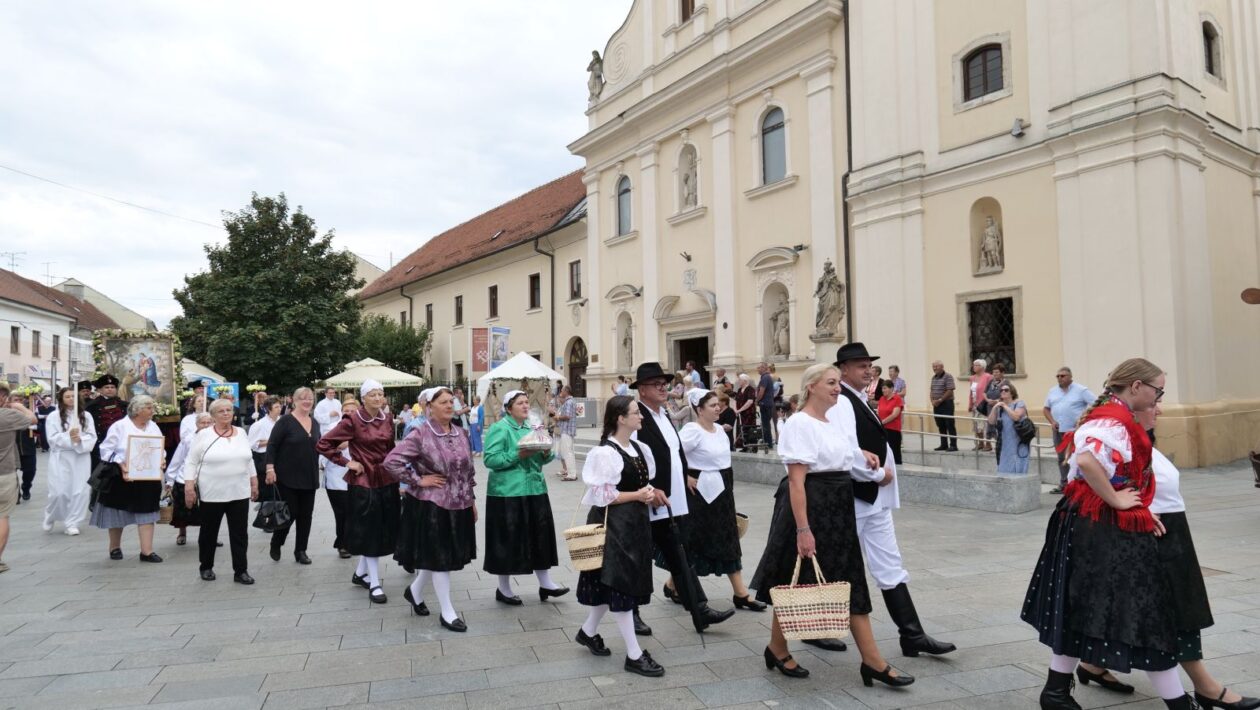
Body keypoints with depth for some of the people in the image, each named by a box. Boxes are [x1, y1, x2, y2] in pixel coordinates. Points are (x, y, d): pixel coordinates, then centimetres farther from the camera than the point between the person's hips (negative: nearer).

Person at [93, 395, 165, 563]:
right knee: (118, 514, 11)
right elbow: (107, 450, -10)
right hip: (122, 478, -4)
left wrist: (162, 459, -8)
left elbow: (160, 449, 12)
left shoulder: (153, 427, 7)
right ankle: (115, 547, 29)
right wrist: (120, 465, -22)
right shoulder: (119, 426, -8)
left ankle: (146, 551, 1)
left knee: (146, 513, 0)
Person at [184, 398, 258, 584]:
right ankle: (206, 567, 29)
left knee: (240, 533, 3)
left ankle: (241, 571, 8)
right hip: (211, 494, -3)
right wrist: (189, 487, -10)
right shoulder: (204, 435, -6)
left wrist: (254, 483, 12)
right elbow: (191, 463, -4)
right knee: (209, 533, 12)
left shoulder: (241, 433, 7)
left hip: (239, 493, 3)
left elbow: (249, 460, 14)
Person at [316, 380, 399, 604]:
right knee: (370, 531, 2)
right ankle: (374, 584, 12)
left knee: (384, 530, 13)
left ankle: (360, 573, 32)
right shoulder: (353, 421, -11)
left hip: (387, 480, 6)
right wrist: (347, 462, -10)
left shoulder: (387, 419, 5)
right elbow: (323, 444, -9)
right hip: (364, 481, -6)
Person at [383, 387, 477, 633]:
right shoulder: (420, 435, -14)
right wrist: (418, 481, -16)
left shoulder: (461, 434, 6)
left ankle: (415, 591, 40)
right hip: (432, 505, -7)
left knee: (450, 556, 16)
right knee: (439, 557, 2)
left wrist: (472, 499, 15)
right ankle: (447, 612, 14)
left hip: (459, 505, 7)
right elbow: (390, 462, -19)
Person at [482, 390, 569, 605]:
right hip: (508, 492, -6)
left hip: (534, 489, 7)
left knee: (540, 536, 9)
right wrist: (518, 454, -23)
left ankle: (545, 583, 19)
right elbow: (490, 459, -17)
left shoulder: (531, 428, 12)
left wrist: (545, 454, -3)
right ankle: (504, 589, 17)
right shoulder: (499, 429, -9)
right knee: (508, 540, 2)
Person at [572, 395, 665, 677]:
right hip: (613, 524, -9)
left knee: (613, 583, 18)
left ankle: (588, 631, 37)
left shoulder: (639, 449, 7)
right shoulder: (605, 453, -18)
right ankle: (634, 654, 8)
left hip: (635, 522, 9)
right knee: (620, 583, -1)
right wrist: (637, 495, -15)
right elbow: (602, 496, -19)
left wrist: (649, 493, -2)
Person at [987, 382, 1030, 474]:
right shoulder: (999, 406, 14)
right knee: (1004, 471, 7)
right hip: (1004, 444, 6)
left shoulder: (1019, 403, -3)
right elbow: (991, 421, 6)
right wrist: (994, 408, -5)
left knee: (1017, 470, -7)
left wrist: (1005, 406, -11)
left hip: (1017, 444, -6)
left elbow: (1016, 417, -20)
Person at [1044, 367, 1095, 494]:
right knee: (1062, 458, 11)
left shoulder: (1081, 390, -3)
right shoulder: (1052, 391, 12)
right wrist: (1052, 421, 3)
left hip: (1075, 430, -5)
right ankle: (1064, 484, 19)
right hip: (1058, 431, 5)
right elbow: (1046, 409, 19)